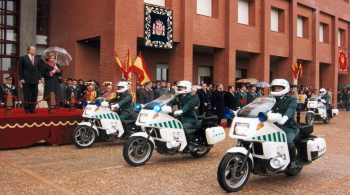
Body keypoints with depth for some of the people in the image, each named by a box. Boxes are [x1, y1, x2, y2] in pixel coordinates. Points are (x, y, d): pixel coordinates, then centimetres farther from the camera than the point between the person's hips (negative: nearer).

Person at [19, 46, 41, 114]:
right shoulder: (23, 58, 1)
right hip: (26, 80, -4)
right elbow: (20, 69, -1)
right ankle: (27, 109, 8)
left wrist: (39, 78, 6)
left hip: (35, 80, 4)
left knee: (34, 95, 4)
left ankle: (32, 108, 12)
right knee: (27, 95, 0)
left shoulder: (37, 59, 14)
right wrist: (21, 78, -8)